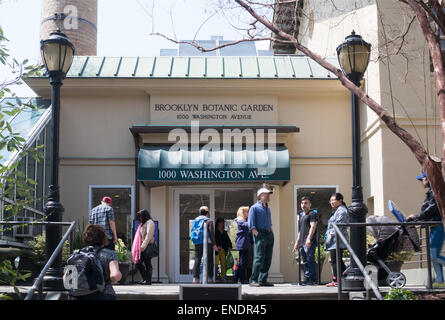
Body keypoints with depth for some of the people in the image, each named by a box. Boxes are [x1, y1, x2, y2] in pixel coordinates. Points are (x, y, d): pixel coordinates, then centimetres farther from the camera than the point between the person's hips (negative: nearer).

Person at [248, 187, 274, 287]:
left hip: (269, 235, 8)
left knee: (268, 259, 6)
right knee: (259, 258, -13)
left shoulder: (268, 208, 20)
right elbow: (251, 225, -8)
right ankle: (253, 280, -11)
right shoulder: (254, 208, -2)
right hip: (260, 234, -8)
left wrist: (271, 233, 15)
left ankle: (263, 280, 12)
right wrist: (257, 235, -16)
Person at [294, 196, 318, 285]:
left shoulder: (313, 214, -1)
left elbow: (313, 226, -14)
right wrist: (297, 242, 25)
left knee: (309, 260, -12)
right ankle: (313, 279, 10)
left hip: (309, 242, -9)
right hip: (302, 243, 9)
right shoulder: (301, 215, 25)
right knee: (306, 262, 7)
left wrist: (309, 238, -25)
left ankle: (309, 279, -14)